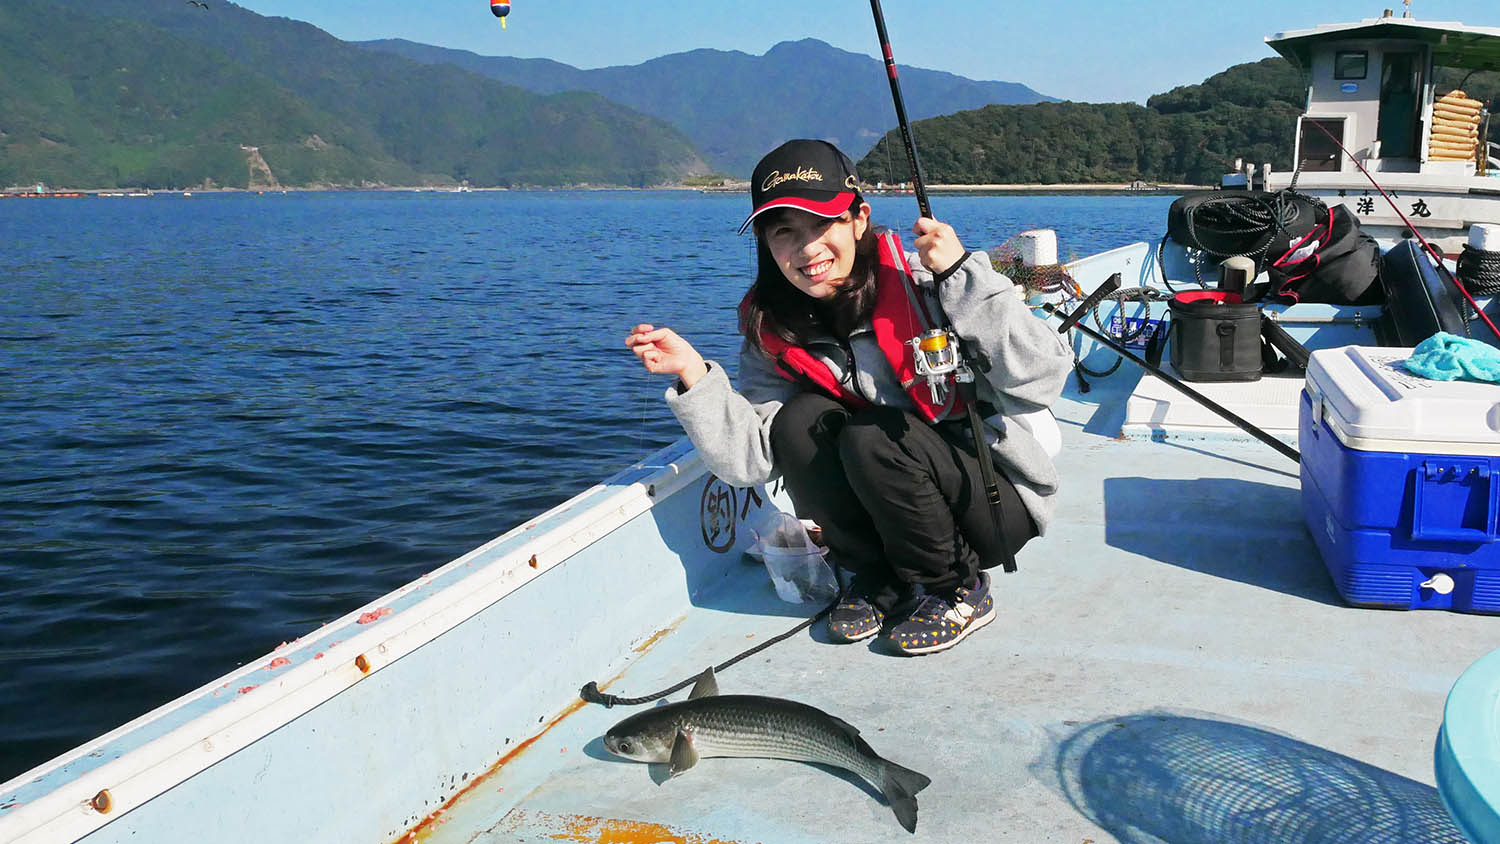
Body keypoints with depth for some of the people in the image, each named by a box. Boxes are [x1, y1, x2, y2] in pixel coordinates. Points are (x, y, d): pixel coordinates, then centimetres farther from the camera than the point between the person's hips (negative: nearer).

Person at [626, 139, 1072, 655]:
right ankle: (880, 580, 0)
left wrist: (962, 274, -29)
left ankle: (961, 589, -5)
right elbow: (751, 459, -11)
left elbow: (1044, 378, -23)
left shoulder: (923, 281, -17)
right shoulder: (773, 333, -2)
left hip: (1000, 497, -4)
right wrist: (694, 375, -23)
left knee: (871, 436, -28)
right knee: (800, 419, -19)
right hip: (891, 512, 4)